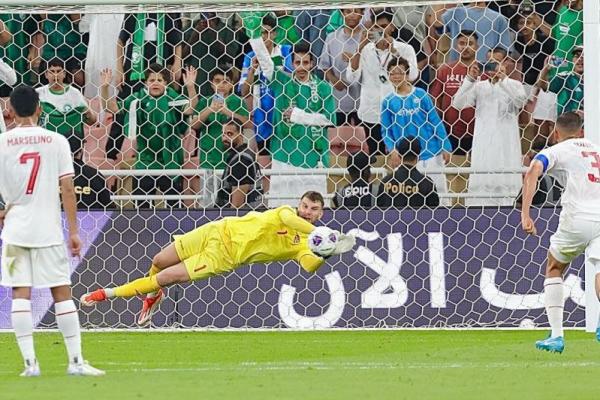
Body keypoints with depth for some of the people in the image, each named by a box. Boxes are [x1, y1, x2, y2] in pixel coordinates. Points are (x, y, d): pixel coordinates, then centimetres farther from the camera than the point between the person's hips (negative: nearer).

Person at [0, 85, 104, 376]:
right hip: (48, 230, 0)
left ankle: (30, 362, -4)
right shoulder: (56, 142, -2)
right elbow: (67, 190, -5)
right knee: (62, 292, 5)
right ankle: (76, 360, 3)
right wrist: (73, 231, -1)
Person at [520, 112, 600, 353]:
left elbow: (532, 173, -10)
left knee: (554, 269, 20)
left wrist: (525, 214, -16)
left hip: (577, 218, -3)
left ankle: (556, 336, 15)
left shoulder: (554, 152, 10)